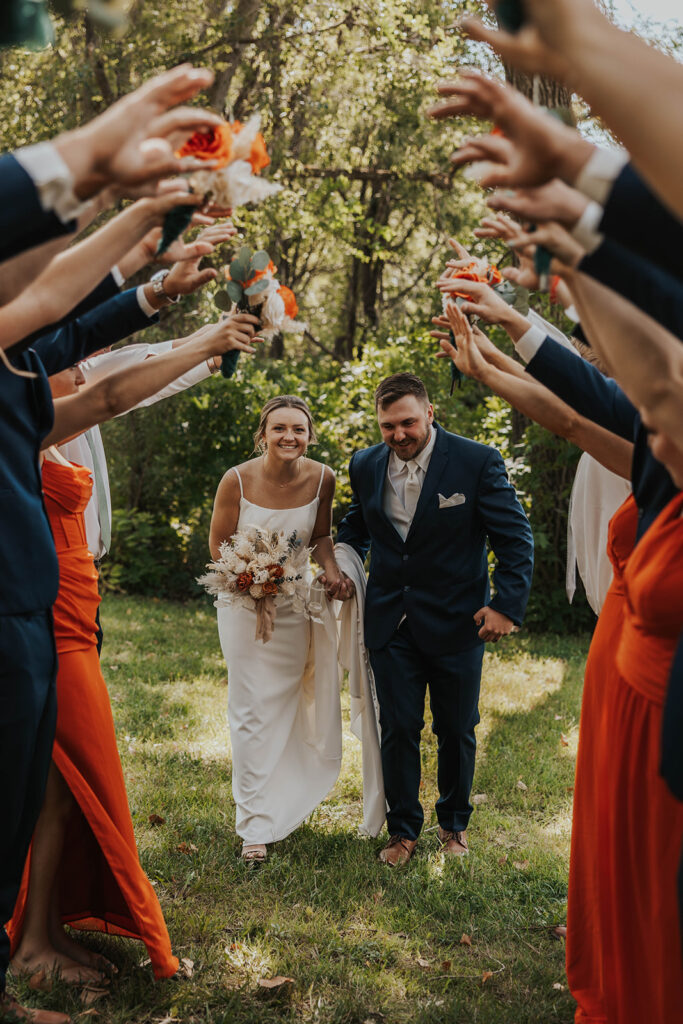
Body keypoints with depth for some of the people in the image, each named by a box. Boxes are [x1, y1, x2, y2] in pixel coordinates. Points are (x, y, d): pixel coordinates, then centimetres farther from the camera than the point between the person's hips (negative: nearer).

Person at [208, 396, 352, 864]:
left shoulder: (321, 478, -10)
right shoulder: (237, 480, -17)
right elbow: (219, 542, -6)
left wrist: (332, 572, -14)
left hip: (300, 605, 3)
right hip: (247, 605, -3)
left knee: (295, 707, 14)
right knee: (253, 712, 0)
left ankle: (284, 804, 38)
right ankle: (256, 825, 11)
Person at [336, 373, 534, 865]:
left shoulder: (478, 461, -11)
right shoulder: (366, 465, 1)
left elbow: (516, 538, -8)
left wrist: (508, 603, -16)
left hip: (456, 622, -2)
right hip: (391, 622, 2)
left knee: (457, 731, 12)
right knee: (398, 730, 6)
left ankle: (455, 824, 33)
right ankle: (404, 831, 23)